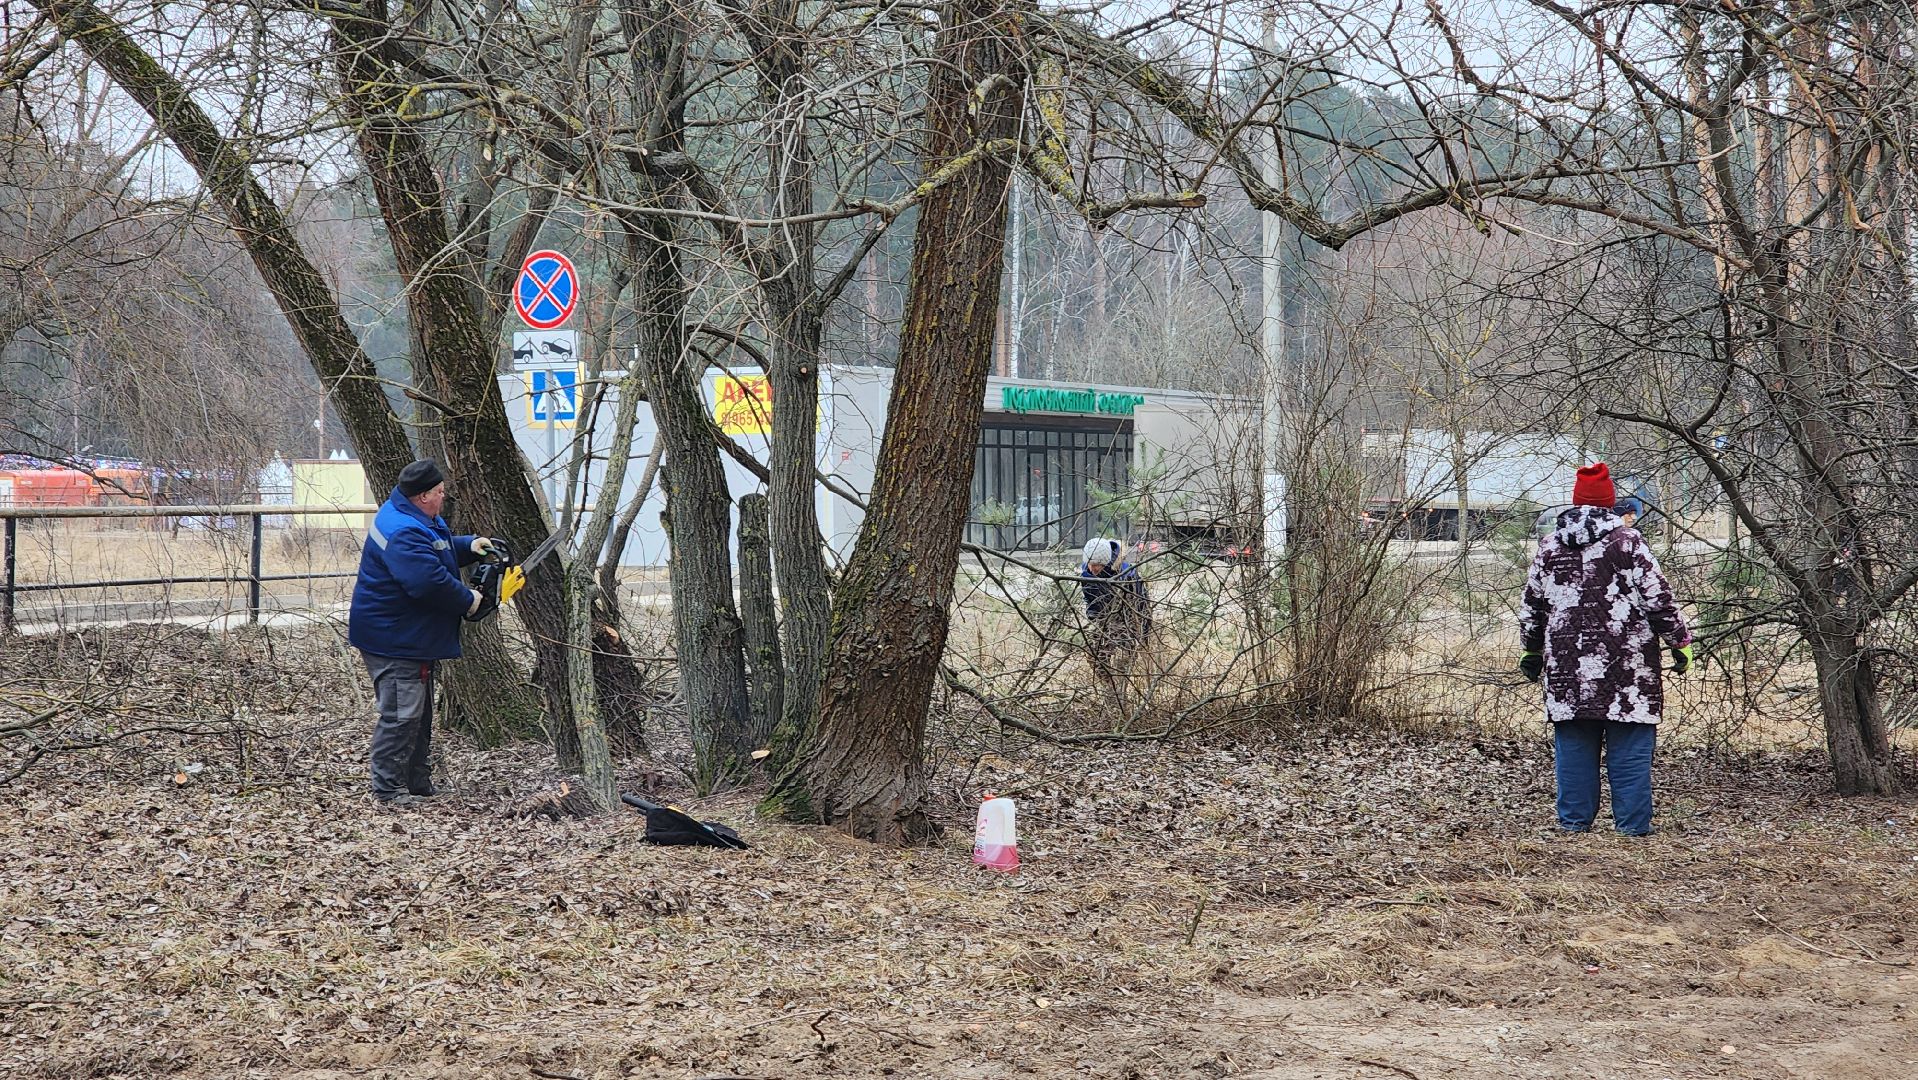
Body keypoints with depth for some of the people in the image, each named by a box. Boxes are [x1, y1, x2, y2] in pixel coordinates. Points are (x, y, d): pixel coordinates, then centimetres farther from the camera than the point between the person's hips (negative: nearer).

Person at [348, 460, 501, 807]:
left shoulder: (413, 518, 9)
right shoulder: (403, 534, -27)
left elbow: (437, 551, 27)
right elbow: (430, 581, -35)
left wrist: (469, 546, 8)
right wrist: (467, 600, -19)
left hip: (412, 638, 12)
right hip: (394, 640, -12)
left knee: (419, 714, 17)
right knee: (401, 715, -8)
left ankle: (418, 783, 25)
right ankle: (389, 789, -4)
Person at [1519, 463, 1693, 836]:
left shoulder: (1549, 547, 8)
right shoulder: (1627, 542, -5)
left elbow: (1531, 607, 15)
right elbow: (1658, 599, -6)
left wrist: (1532, 652, 27)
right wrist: (1680, 641, 4)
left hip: (1567, 666, 4)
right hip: (1625, 666, -4)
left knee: (1573, 747, 9)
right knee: (1629, 749, 1)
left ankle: (1574, 820, 11)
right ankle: (1633, 823, 1)